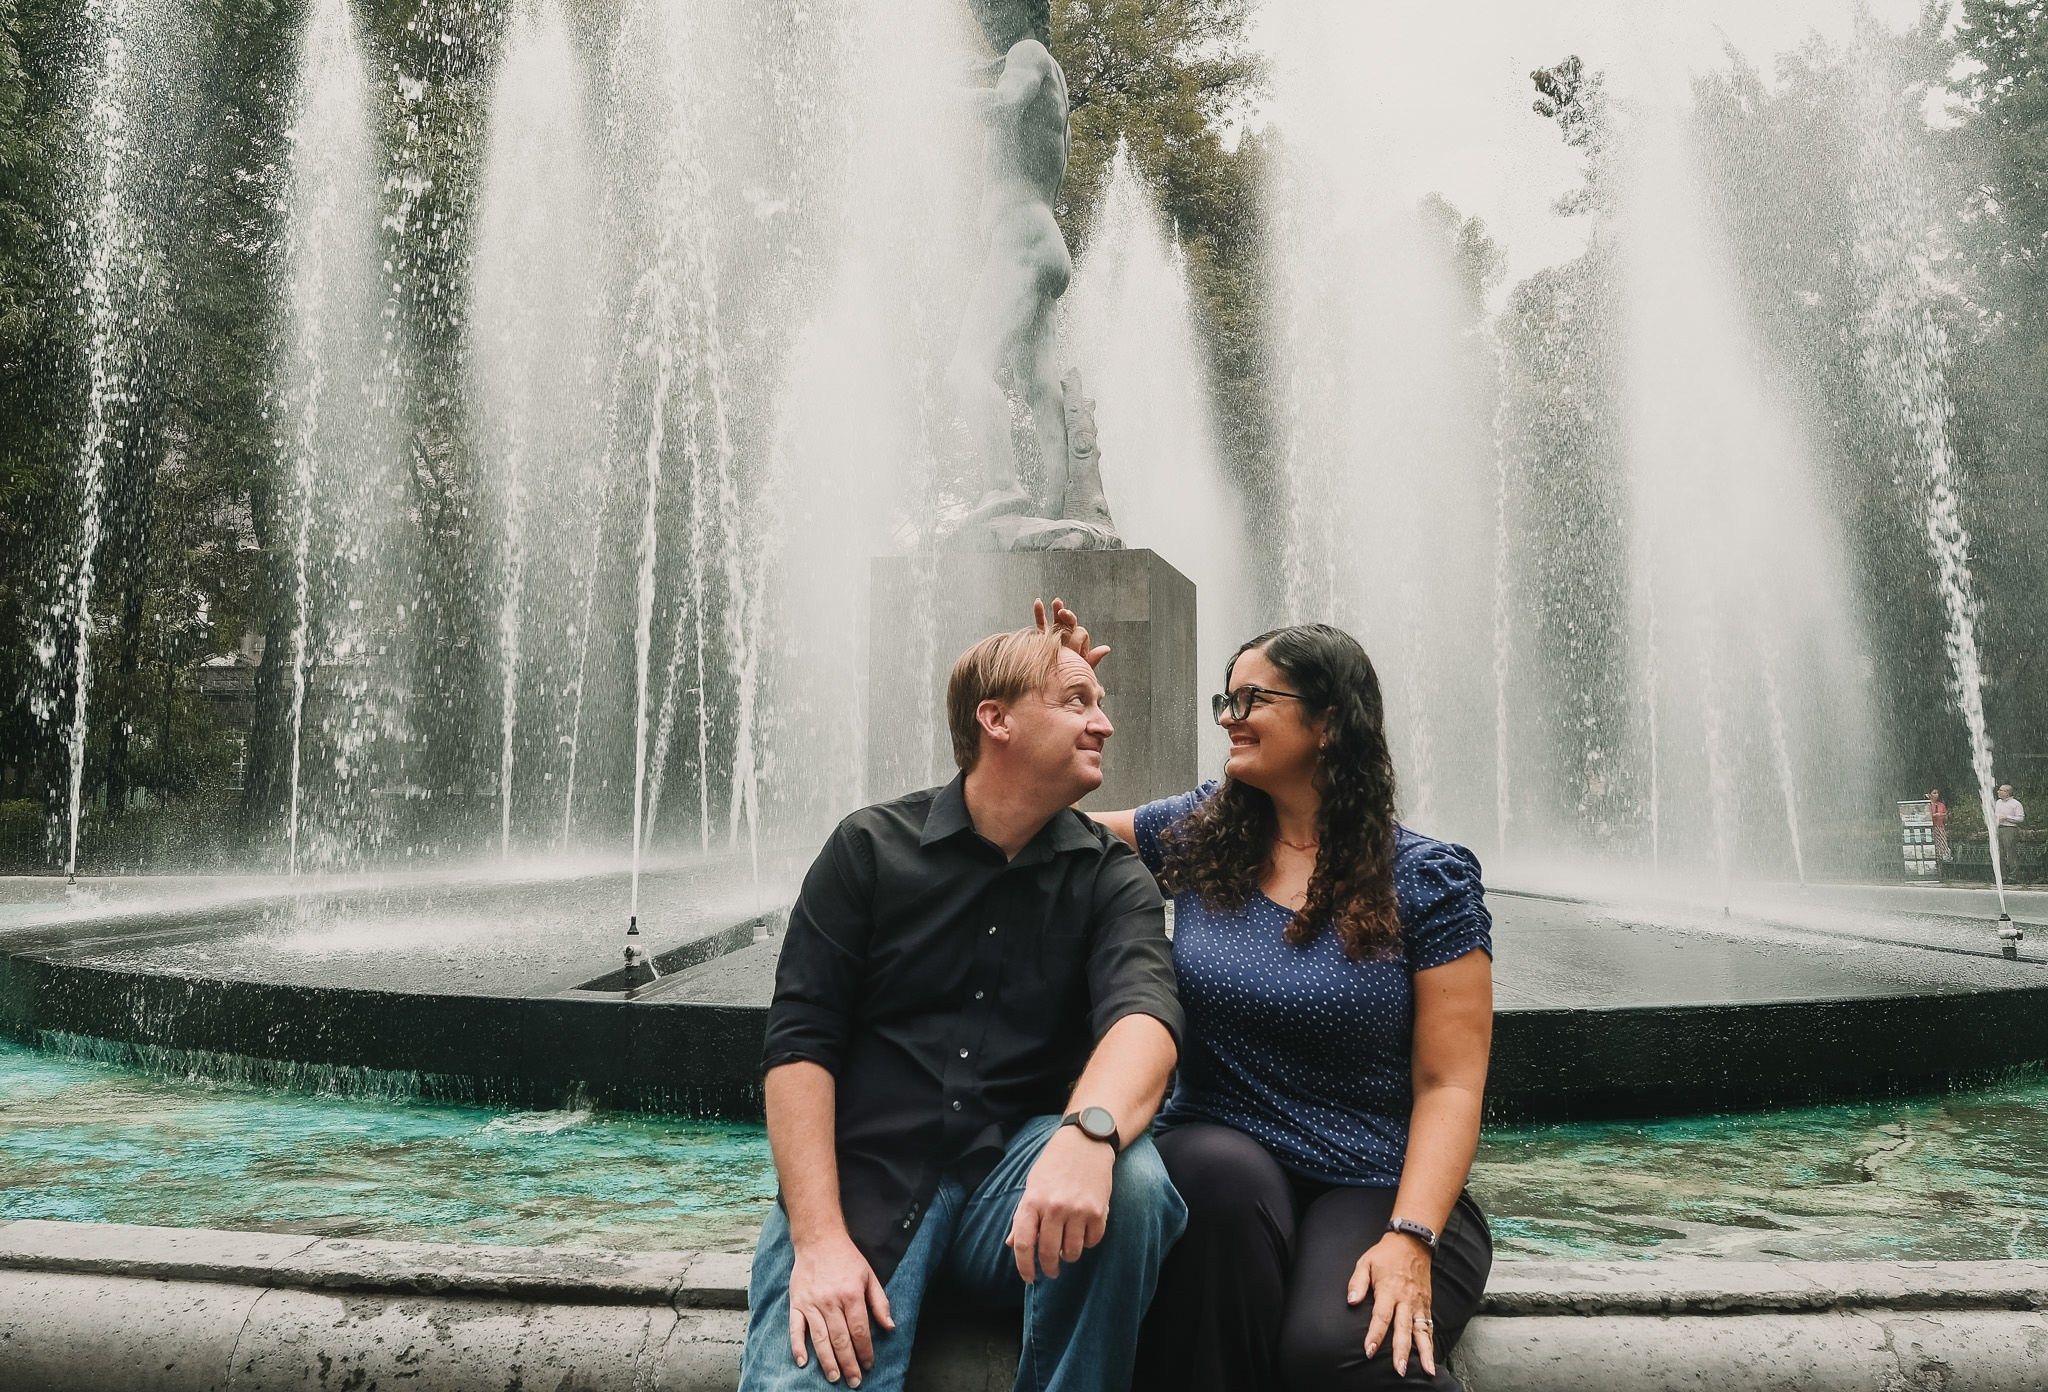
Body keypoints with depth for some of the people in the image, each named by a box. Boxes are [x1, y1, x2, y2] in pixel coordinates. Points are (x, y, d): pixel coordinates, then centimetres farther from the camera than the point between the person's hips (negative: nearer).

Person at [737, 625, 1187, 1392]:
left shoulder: (1112, 880, 4)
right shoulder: (870, 848, 1)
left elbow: (1142, 1012, -16)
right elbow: (800, 1043, -4)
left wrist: (1090, 1133, -40)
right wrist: (820, 1239, -16)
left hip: (1019, 1176, 3)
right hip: (864, 1178, -2)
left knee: (1131, 1180, -29)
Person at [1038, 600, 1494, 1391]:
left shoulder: (1428, 881, -3)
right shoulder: (1198, 835, 7)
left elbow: (1449, 1085, -7)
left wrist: (1410, 1240, -21)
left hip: (1376, 1189, -3)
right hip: (1219, 1168, 4)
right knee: (1219, 1168, -33)